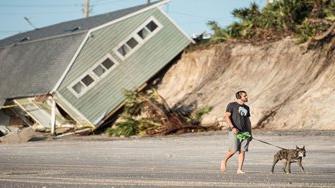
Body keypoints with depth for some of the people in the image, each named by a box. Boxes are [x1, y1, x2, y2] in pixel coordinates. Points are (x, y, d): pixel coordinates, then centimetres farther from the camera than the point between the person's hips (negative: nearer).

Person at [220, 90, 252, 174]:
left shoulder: (246, 108, 18)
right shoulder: (232, 105, 0)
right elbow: (226, 116, -8)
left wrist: (250, 133, 17)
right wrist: (232, 127, -19)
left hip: (244, 132, 5)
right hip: (234, 132, -5)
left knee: (242, 151, -4)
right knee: (233, 150, -11)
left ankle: (239, 170, -3)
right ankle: (224, 161, 16)